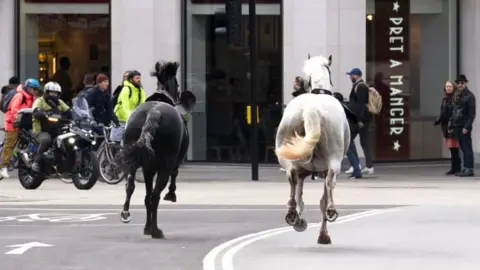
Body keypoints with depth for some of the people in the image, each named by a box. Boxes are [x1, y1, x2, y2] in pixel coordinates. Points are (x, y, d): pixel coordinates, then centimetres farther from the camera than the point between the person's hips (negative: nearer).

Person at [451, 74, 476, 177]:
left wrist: (467, 127, -17)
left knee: (467, 147, -6)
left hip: (464, 126, -7)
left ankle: (469, 169, -6)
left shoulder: (469, 96, -7)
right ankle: (465, 168, 12)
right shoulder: (456, 95, 14)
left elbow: (472, 113, -12)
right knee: (463, 148, 9)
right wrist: (452, 124, 12)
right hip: (457, 126, 7)